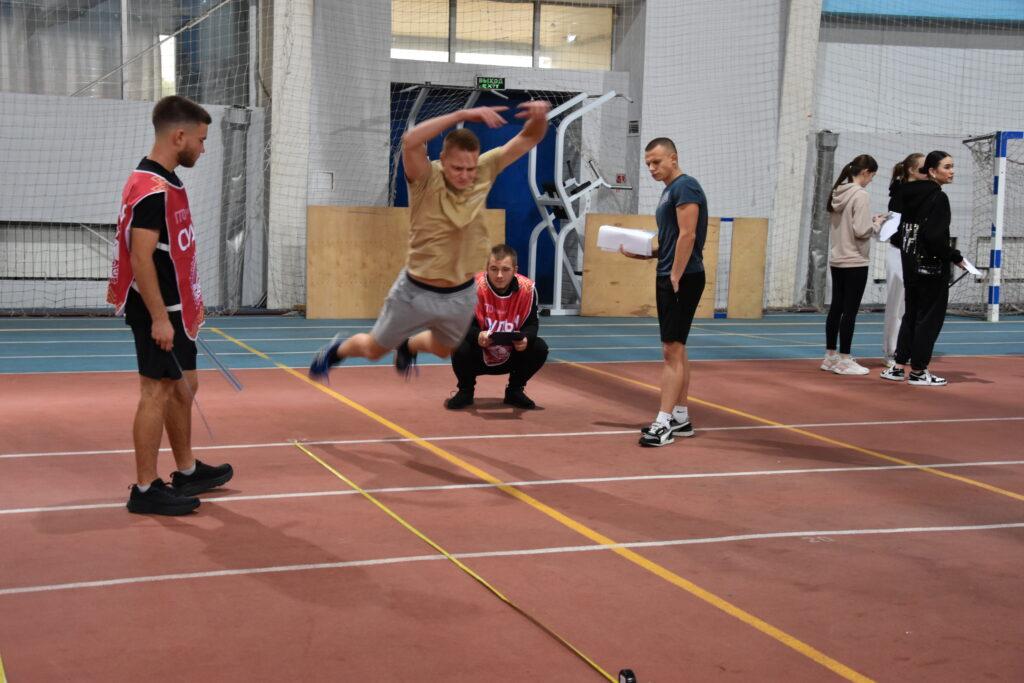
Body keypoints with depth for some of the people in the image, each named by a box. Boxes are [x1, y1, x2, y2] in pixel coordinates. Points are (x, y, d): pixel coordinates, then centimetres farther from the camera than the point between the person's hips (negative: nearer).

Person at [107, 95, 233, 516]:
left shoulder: (165, 182, 12)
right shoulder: (152, 189, -20)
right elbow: (140, 258, -24)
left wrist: (188, 301, 20)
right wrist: (159, 317, -24)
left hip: (173, 309, 10)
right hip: (158, 312, -10)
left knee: (183, 386, 18)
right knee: (157, 392, -4)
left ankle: (187, 473, 31)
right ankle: (145, 491, 4)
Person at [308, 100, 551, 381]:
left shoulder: (484, 172, -12)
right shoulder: (427, 179, -24)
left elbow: (529, 138, -11)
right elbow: (410, 141, -45)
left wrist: (539, 116, -34)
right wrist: (463, 115, -50)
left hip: (461, 295, 4)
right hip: (416, 291, -4)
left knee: (442, 351, 30)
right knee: (373, 350, 17)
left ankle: (407, 347, 62)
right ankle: (337, 350, 49)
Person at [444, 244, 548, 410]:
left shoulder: (527, 288, -15)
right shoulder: (474, 287, -23)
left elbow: (531, 324, -9)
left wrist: (525, 338, -33)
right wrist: (477, 336, -44)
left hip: (511, 358, 2)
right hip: (479, 357, -2)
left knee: (539, 348, -20)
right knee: (460, 348, -32)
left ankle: (514, 391, 7)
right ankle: (465, 391, 2)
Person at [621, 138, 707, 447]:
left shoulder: (685, 187, -11)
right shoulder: (669, 191, 18)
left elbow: (687, 236, -19)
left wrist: (674, 278, -20)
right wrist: (640, 253, 8)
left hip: (682, 279, -10)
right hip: (668, 277, 10)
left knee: (672, 350, -11)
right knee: (676, 349, 13)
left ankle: (664, 423, -11)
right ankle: (680, 417, 20)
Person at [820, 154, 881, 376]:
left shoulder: (837, 193, 8)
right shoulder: (861, 195, -16)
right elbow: (861, 231, -20)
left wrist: (869, 221, 12)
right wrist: (876, 224, -2)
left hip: (837, 261, 8)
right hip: (855, 262, -8)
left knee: (836, 308, 13)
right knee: (850, 311, -2)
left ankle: (830, 357, 18)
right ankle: (844, 361, 3)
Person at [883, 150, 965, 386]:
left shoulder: (911, 195, 8)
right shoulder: (938, 198, -16)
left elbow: (903, 229, 12)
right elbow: (935, 237, -22)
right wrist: (956, 257, -12)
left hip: (911, 265, 8)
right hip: (932, 267, -8)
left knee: (912, 315, 16)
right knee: (930, 317, 2)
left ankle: (898, 367, 18)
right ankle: (918, 371, 8)